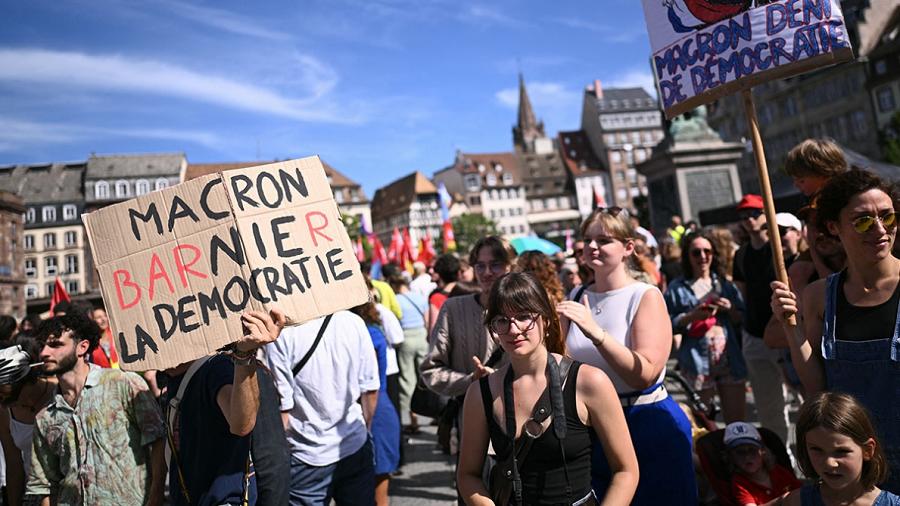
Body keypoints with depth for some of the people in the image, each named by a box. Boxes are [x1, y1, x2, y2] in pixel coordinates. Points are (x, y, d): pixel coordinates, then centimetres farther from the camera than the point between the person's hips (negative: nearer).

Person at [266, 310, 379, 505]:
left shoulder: (281, 332, -18)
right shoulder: (355, 321, -6)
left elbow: (282, 407, -16)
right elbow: (371, 391, 1)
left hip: (308, 458, -3)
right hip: (357, 449, 3)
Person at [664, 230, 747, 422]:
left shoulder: (725, 284, 12)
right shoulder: (677, 287, 2)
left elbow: (742, 320, 14)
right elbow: (668, 325, -4)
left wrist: (730, 309, -5)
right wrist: (693, 316, -18)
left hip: (730, 360, 3)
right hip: (698, 363, -3)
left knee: (736, 421, 7)